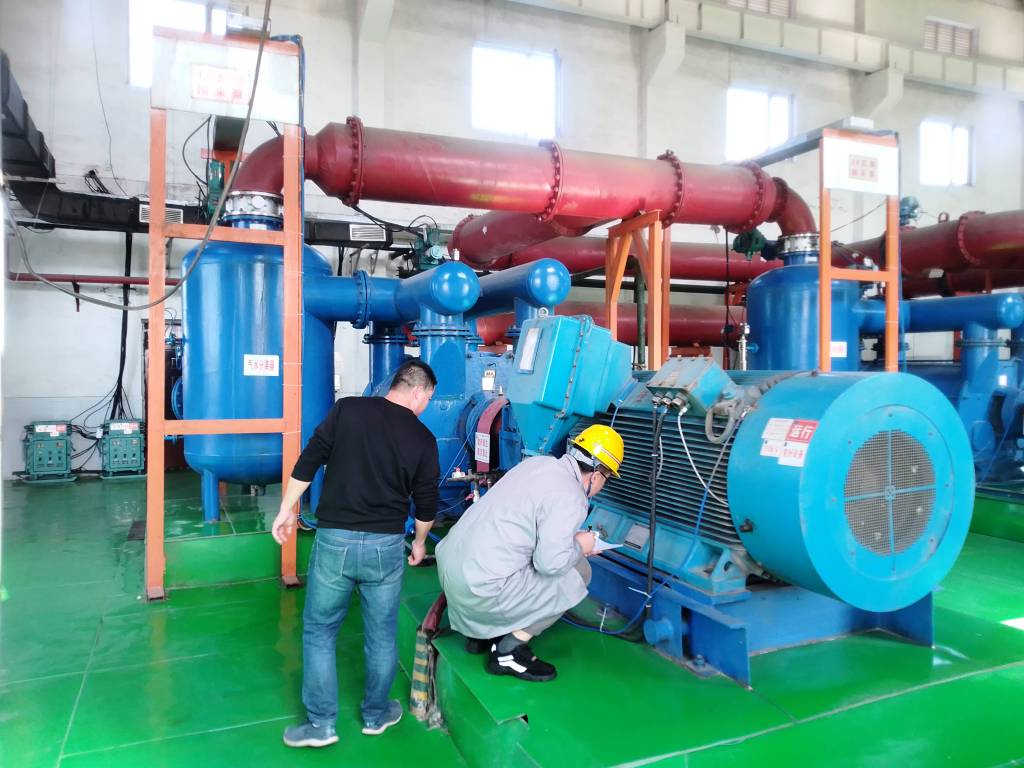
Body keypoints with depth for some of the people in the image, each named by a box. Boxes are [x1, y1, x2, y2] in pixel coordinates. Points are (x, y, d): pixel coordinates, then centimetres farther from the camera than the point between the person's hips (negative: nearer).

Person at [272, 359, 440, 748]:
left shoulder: (347, 409, -2)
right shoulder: (423, 438, 0)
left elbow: (307, 462, -3)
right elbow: (426, 504, 5)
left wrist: (286, 510, 9)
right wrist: (419, 542, 23)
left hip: (335, 539, 0)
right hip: (386, 546, 1)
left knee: (318, 630, 16)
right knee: (382, 635, 18)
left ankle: (321, 723, 21)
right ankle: (376, 715, 33)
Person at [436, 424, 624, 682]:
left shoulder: (539, 462, 8)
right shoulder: (569, 497, -16)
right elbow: (550, 562, -20)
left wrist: (571, 537, 19)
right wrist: (579, 546, 0)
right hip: (479, 589, -9)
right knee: (577, 572, 2)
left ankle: (480, 631, 24)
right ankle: (509, 651, 5)